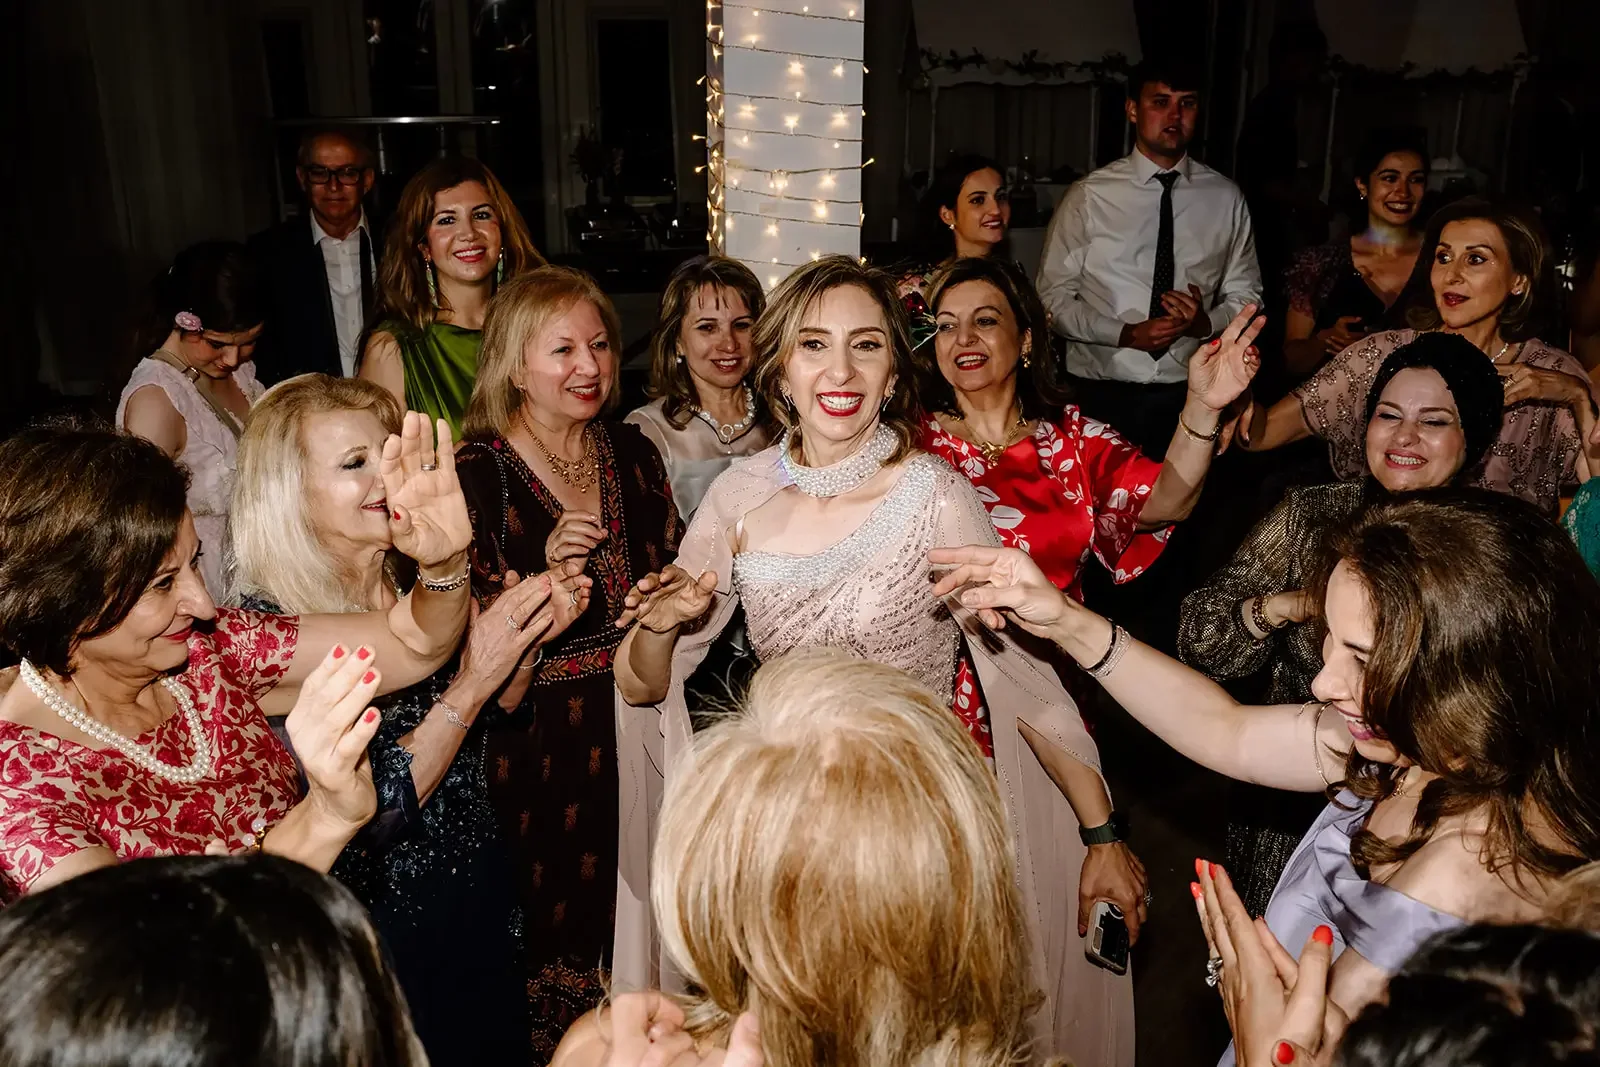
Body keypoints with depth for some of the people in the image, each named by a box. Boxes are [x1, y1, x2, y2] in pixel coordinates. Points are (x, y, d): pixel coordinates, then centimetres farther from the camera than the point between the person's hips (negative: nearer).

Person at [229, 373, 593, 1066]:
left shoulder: (420, 582, -6)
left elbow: (496, 711, 8)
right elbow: (365, 815, -26)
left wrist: (529, 638, -11)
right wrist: (473, 677, -29)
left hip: (482, 903, 6)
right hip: (386, 934, -6)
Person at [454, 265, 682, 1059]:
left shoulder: (632, 454, 6)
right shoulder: (475, 474, -10)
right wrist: (547, 569, -27)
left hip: (634, 726, 4)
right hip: (537, 745, -4)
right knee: (550, 937, 5)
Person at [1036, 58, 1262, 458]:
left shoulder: (1226, 198, 4)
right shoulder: (1088, 197, -3)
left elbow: (1245, 295, 11)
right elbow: (1053, 297, -2)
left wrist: (1207, 322, -11)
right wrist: (1125, 334, -15)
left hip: (1190, 395, 2)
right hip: (1102, 393, -2)